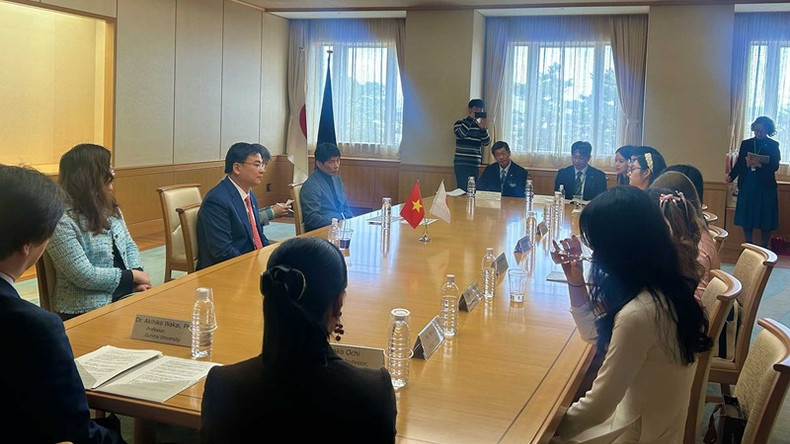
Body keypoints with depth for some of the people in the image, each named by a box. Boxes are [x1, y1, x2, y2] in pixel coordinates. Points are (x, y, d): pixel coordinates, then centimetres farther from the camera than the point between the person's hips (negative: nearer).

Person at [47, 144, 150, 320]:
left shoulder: (110, 208, 11)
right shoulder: (61, 221, -14)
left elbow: (129, 246, 16)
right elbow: (85, 275, -18)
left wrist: (138, 275, -4)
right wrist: (133, 276, -11)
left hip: (128, 293, 7)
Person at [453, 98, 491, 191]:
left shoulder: (480, 125, 14)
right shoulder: (459, 123, 3)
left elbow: (486, 142, 3)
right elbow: (461, 134, -19)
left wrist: (483, 128, -14)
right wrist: (470, 118, -17)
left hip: (475, 165, 5)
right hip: (462, 165, -5)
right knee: (463, 190, -10)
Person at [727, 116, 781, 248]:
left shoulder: (773, 145, 0)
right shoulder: (746, 143, 8)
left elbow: (775, 166, -8)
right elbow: (739, 164, 8)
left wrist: (760, 165, -24)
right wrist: (731, 176, -7)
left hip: (766, 187, -3)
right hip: (747, 186, 3)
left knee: (765, 219, 1)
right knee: (746, 217, 7)